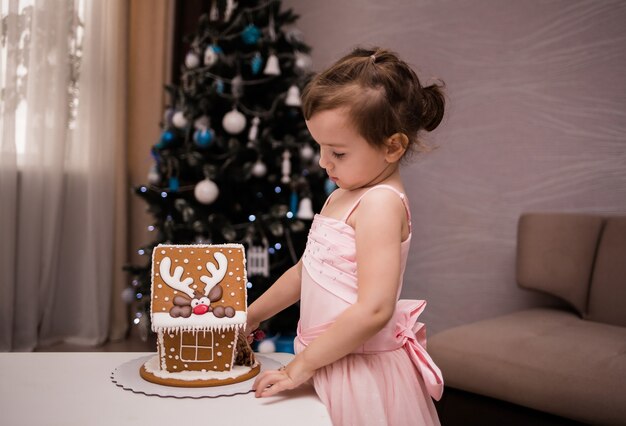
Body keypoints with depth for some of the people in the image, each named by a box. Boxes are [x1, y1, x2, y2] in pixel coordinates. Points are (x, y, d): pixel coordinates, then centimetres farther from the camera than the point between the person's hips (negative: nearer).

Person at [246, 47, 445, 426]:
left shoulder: (381, 203, -20)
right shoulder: (344, 195, 8)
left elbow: (374, 309, -27)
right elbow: (307, 271, 16)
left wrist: (302, 364, -19)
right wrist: (250, 318, 17)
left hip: (362, 373, -8)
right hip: (330, 364, 8)